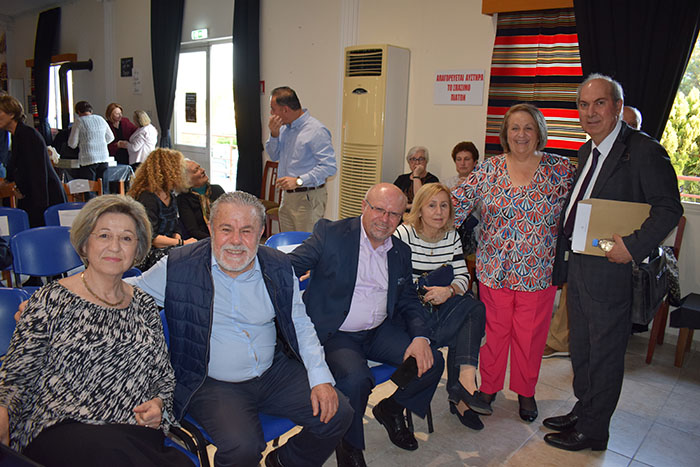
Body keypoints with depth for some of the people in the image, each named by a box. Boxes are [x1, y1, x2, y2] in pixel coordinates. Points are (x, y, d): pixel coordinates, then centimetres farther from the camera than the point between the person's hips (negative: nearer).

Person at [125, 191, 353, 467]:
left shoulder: (279, 268, 1)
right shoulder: (179, 267, -8)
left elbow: (301, 325, 8)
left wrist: (320, 377, -2)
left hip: (274, 372, 4)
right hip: (212, 384, -4)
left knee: (338, 414, -4)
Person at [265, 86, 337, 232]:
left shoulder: (316, 131, -16)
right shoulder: (284, 128, 11)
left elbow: (329, 167, -21)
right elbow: (274, 156, 17)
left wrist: (299, 181, -25)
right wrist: (274, 134, -1)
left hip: (308, 198, -8)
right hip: (287, 196, 8)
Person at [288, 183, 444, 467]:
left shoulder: (401, 252, 10)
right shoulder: (330, 234, -6)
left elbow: (408, 301, 13)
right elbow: (289, 266, -11)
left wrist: (420, 337, -5)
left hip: (380, 331, 6)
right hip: (335, 334, -5)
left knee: (431, 363, -10)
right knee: (355, 378, -31)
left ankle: (390, 410, 20)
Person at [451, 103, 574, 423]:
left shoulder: (560, 169, 0)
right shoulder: (488, 169, 2)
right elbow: (459, 202, 2)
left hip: (539, 272, 0)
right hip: (494, 268, 1)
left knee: (530, 333, 10)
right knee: (494, 330, 10)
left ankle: (526, 392, 31)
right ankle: (488, 386, 30)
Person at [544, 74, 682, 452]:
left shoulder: (643, 151, -13)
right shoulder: (587, 151, 12)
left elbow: (669, 208, -16)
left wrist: (633, 247, -24)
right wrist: (562, 262, 11)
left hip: (610, 269, -8)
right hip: (576, 264, 8)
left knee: (604, 353, 7)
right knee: (580, 347, 20)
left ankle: (592, 431, 22)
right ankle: (582, 411, 38)